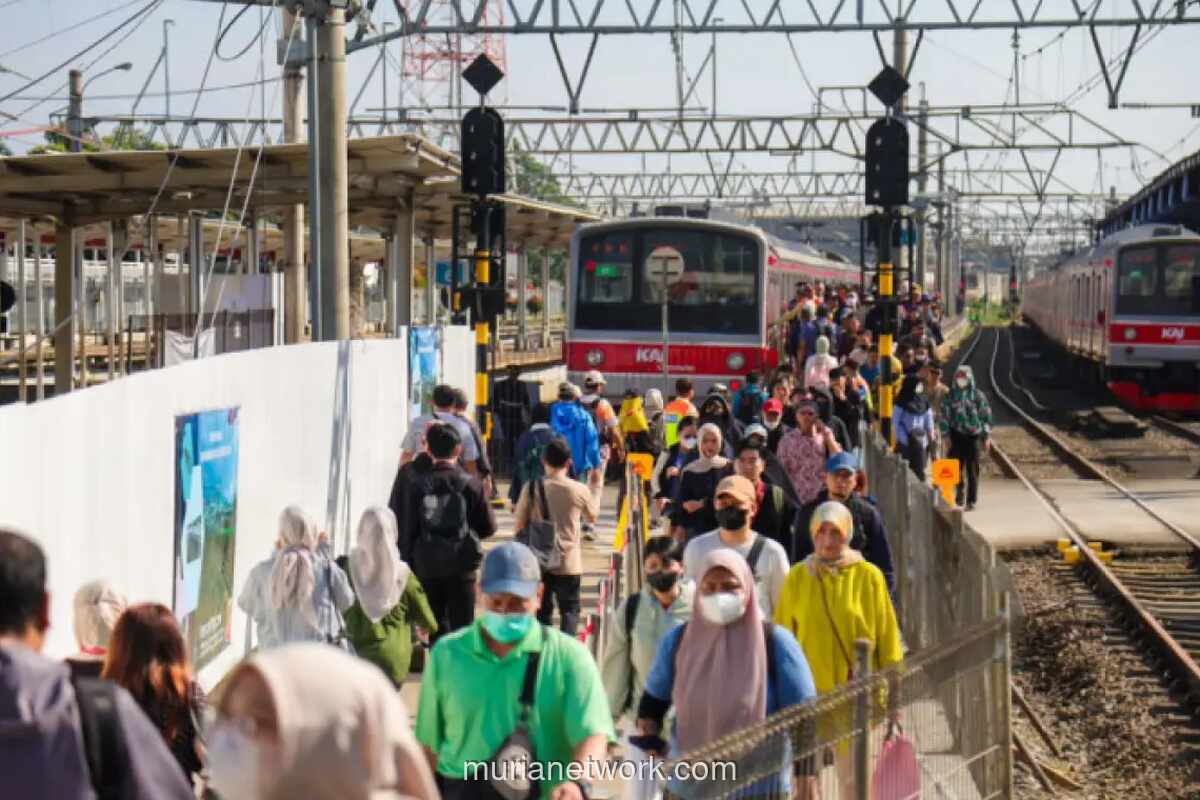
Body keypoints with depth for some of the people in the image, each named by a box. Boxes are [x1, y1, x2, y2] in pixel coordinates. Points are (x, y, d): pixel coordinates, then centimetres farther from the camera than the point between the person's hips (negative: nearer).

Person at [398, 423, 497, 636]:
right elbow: (489, 527, -2)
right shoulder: (471, 484, -6)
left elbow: (409, 530, -4)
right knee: (461, 626, 5)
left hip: (427, 568, 1)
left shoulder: (418, 485, -5)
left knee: (436, 628, 13)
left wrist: (407, 563, 5)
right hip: (461, 566, -1)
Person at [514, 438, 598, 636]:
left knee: (541, 610, 14)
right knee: (570, 610, 10)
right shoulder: (579, 490, -8)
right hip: (569, 563, -1)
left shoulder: (531, 488, -8)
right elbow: (592, 517, 11)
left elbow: (518, 524, -3)